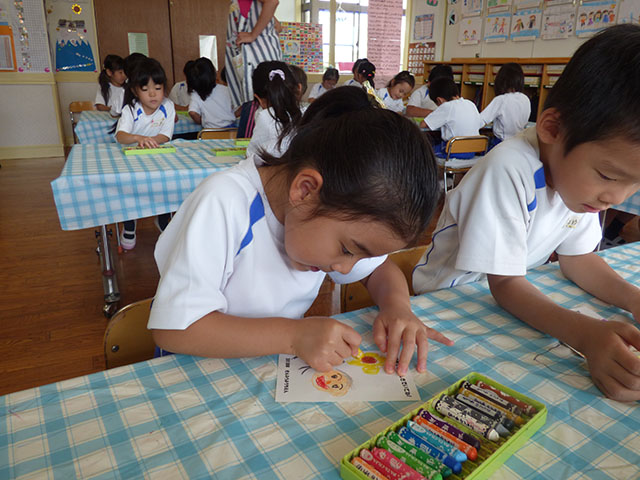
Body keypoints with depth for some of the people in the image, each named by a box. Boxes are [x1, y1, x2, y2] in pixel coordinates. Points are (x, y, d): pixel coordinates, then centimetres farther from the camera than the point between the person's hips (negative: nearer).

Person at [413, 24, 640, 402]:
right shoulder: (510, 171, -29)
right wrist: (587, 334, -37)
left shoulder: (586, 166, -7)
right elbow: (505, 285, -25)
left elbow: (578, 257, 2)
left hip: (518, 302, 6)